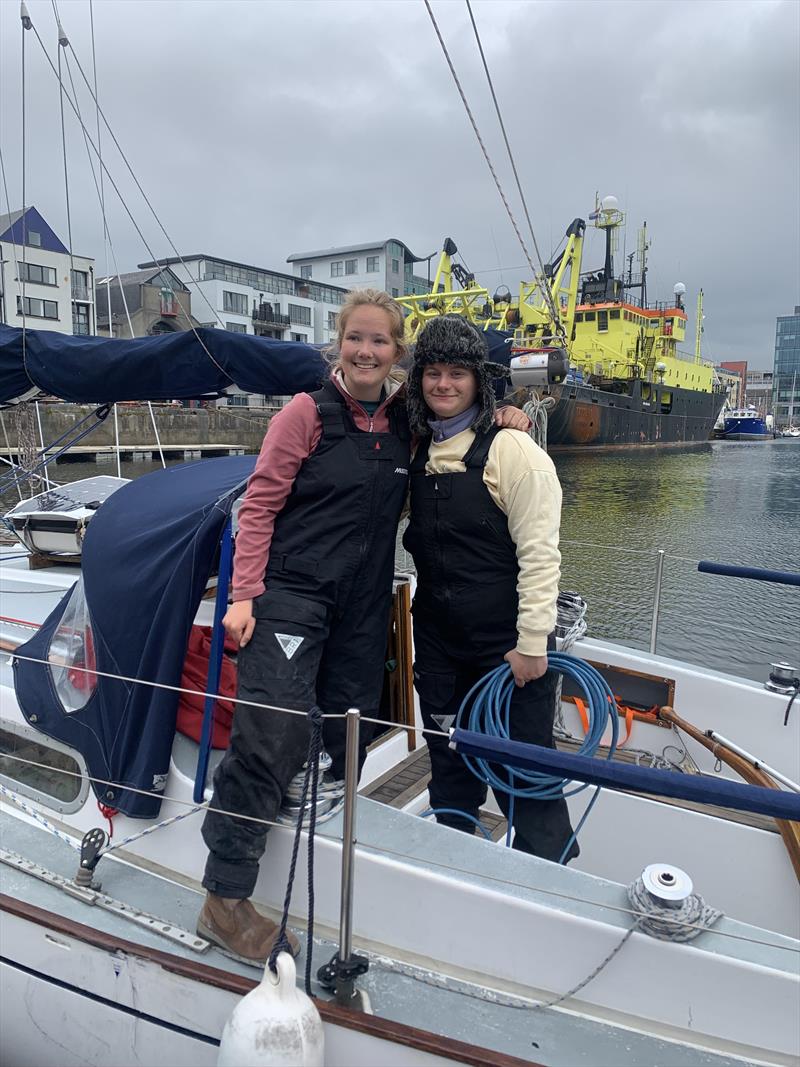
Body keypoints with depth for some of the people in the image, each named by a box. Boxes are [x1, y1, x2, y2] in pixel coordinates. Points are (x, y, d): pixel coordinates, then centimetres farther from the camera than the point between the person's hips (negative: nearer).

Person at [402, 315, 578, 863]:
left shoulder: (512, 451, -12)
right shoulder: (418, 453, 8)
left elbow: (540, 555, -16)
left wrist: (531, 644, -18)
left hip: (509, 647, -6)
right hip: (438, 644, 6)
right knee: (450, 770, 20)